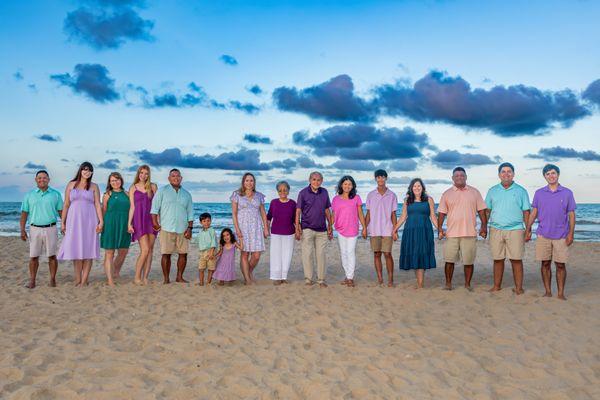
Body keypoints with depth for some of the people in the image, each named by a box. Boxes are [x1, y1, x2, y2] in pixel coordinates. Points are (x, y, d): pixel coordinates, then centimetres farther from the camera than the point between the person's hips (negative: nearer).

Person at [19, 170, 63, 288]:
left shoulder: (55, 194, 5)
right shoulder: (29, 195, 7)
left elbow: (61, 211, 4)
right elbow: (24, 213, 6)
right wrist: (22, 230, -1)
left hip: (50, 229, -1)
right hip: (35, 229, 1)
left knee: (52, 256, 2)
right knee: (33, 256, 2)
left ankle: (53, 279, 11)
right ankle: (32, 281, 8)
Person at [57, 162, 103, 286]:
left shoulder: (94, 186, 6)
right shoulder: (71, 185, 9)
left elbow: (98, 205, 2)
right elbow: (66, 205, 8)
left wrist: (101, 221, -8)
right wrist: (63, 222, 4)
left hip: (89, 220, -1)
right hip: (74, 220, 1)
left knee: (88, 249, -2)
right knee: (76, 249, 1)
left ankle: (84, 280, 3)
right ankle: (77, 279, 9)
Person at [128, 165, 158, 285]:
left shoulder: (153, 186, 9)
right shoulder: (133, 188, 7)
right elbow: (132, 207, 4)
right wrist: (129, 223, -2)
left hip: (151, 220, 2)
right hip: (139, 220, -2)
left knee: (150, 250, 0)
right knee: (145, 250, -12)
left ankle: (145, 277, 6)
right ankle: (137, 277, -1)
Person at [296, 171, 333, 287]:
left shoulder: (324, 192, 8)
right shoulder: (303, 193, -3)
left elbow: (327, 210, 14)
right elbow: (298, 211, -4)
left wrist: (330, 227, 11)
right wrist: (297, 228, -11)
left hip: (322, 229, 3)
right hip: (307, 228, -3)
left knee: (321, 254, 4)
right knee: (307, 254, -1)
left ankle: (321, 279, 10)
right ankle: (308, 278, 9)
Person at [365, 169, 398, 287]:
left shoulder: (392, 195, 4)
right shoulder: (370, 195, 7)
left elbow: (393, 214, 4)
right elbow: (368, 213, 9)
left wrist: (395, 230, -2)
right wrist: (365, 228, 2)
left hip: (387, 230, -2)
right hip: (374, 230, 2)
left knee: (387, 254, -6)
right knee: (377, 254, 4)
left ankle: (390, 279, 2)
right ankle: (380, 279, 11)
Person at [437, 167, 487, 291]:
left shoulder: (474, 192, 9)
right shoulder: (447, 194, 8)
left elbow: (481, 210, 9)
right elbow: (442, 213, 6)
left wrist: (484, 226, 1)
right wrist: (440, 228, -3)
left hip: (470, 233, 0)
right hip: (451, 233, 0)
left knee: (469, 261, 4)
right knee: (449, 260, 1)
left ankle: (467, 284, 16)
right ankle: (448, 283, 13)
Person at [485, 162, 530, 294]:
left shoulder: (521, 191, 6)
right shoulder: (492, 191, 11)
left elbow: (526, 211, 5)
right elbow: (487, 211, 12)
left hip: (515, 230, -2)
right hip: (496, 230, 2)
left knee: (516, 259, -2)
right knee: (497, 259, 6)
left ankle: (519, 287, 5)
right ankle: (496, 286, 15)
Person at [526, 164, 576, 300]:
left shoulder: (567, 193, 3)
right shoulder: (539, 193, 6)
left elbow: (571, 215, 3)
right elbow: (534, 212, 8)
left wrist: (571, 233, -5)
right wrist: (528, 230, 3)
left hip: (561, 236, -1)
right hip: (543, 235, 1)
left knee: (560, 265, 2)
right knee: (545, 264, 5)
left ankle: (561, 293, 10)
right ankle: (548, 292, 15)